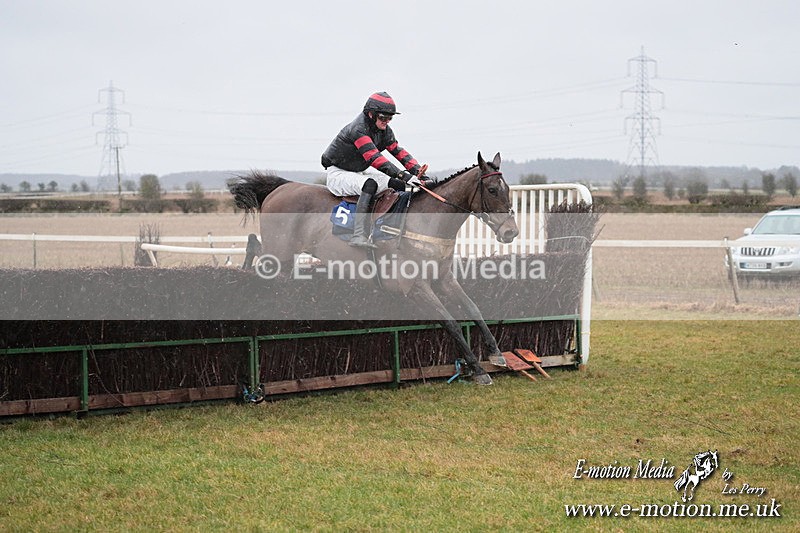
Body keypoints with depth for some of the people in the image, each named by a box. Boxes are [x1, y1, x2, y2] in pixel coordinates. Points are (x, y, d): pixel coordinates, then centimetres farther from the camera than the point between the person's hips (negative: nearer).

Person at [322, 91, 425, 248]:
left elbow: (398, 151, 0)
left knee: (398, 184, -3)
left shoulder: (384, 131, 0)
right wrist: (403, 175, -44)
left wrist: (418, 171, -17)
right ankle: (359, 236, -45)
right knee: (370, 184, -36)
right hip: (337, 173, -9)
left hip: (360, 171, 9)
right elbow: (374, 158, -37)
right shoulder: (358, 129, -28)